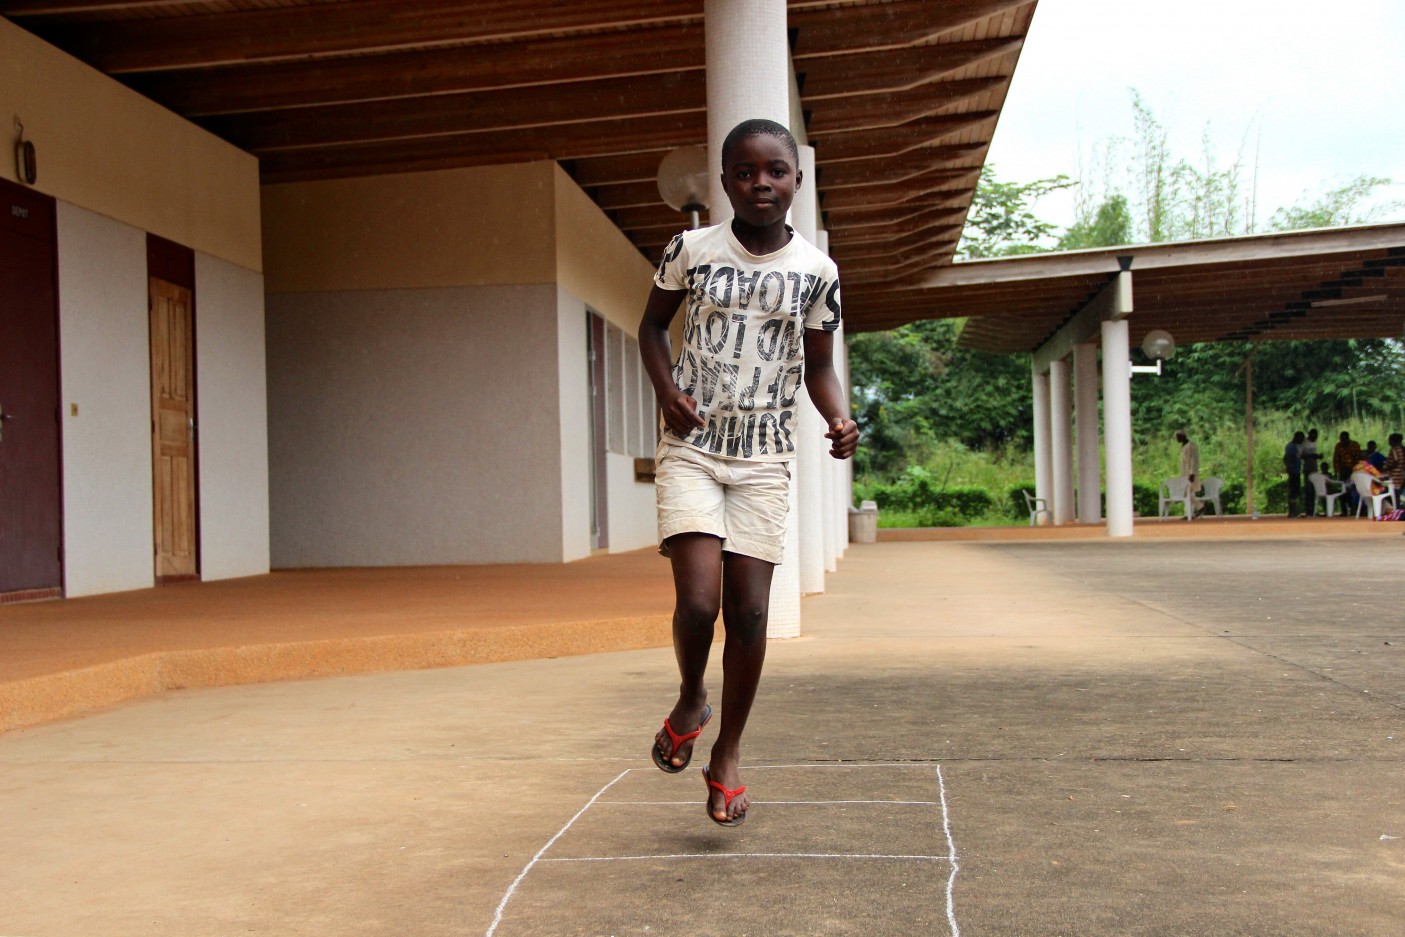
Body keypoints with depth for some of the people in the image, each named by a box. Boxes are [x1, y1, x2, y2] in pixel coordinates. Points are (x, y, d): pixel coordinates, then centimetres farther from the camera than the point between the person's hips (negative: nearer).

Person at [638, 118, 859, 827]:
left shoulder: (815, 270, 1)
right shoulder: (692, 249, -1)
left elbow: (817, 365, 10)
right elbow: (652, 324, 13)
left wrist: (840, 419, -10)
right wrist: (667, 391, -5)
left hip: (764, 457, 1)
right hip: (691, 447, -1)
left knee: (750, 612, 0)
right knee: (698, 601, -16)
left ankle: (727, 754, 19)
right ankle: (690, 702, 17)